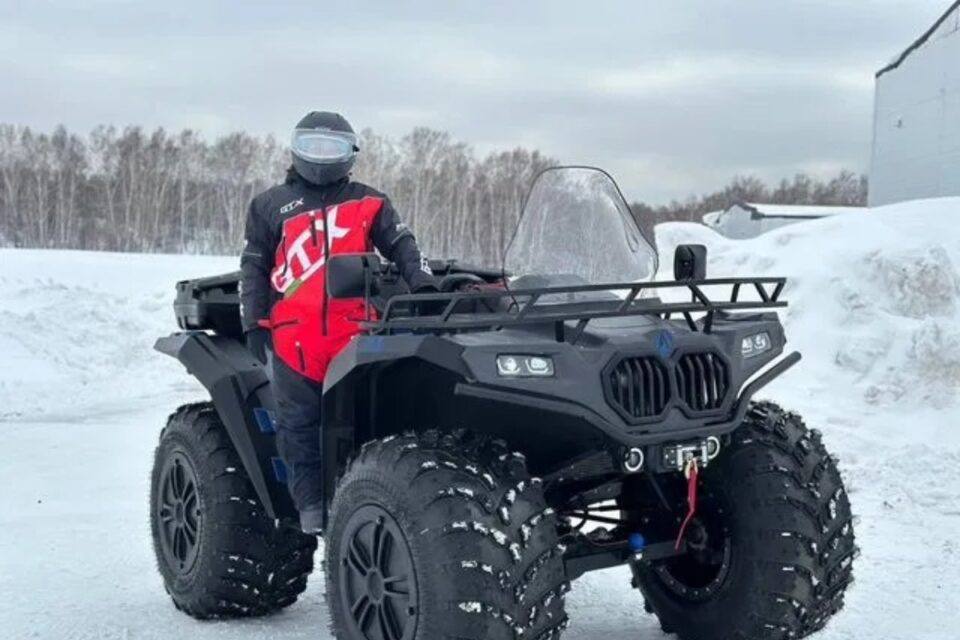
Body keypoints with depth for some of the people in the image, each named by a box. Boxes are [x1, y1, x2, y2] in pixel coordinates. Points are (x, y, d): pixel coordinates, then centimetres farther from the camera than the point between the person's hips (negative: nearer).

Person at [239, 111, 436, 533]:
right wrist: (253, 323, 6)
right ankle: (310, 500, 4)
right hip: (293, 330, 0)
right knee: (300, 422, -1)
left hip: (356, 329, 0)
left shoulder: (368, 204, 17)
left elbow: (401, 245, 10)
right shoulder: (271, 206, 17)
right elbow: (253, 267, 16)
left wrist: (421, 281, -9)